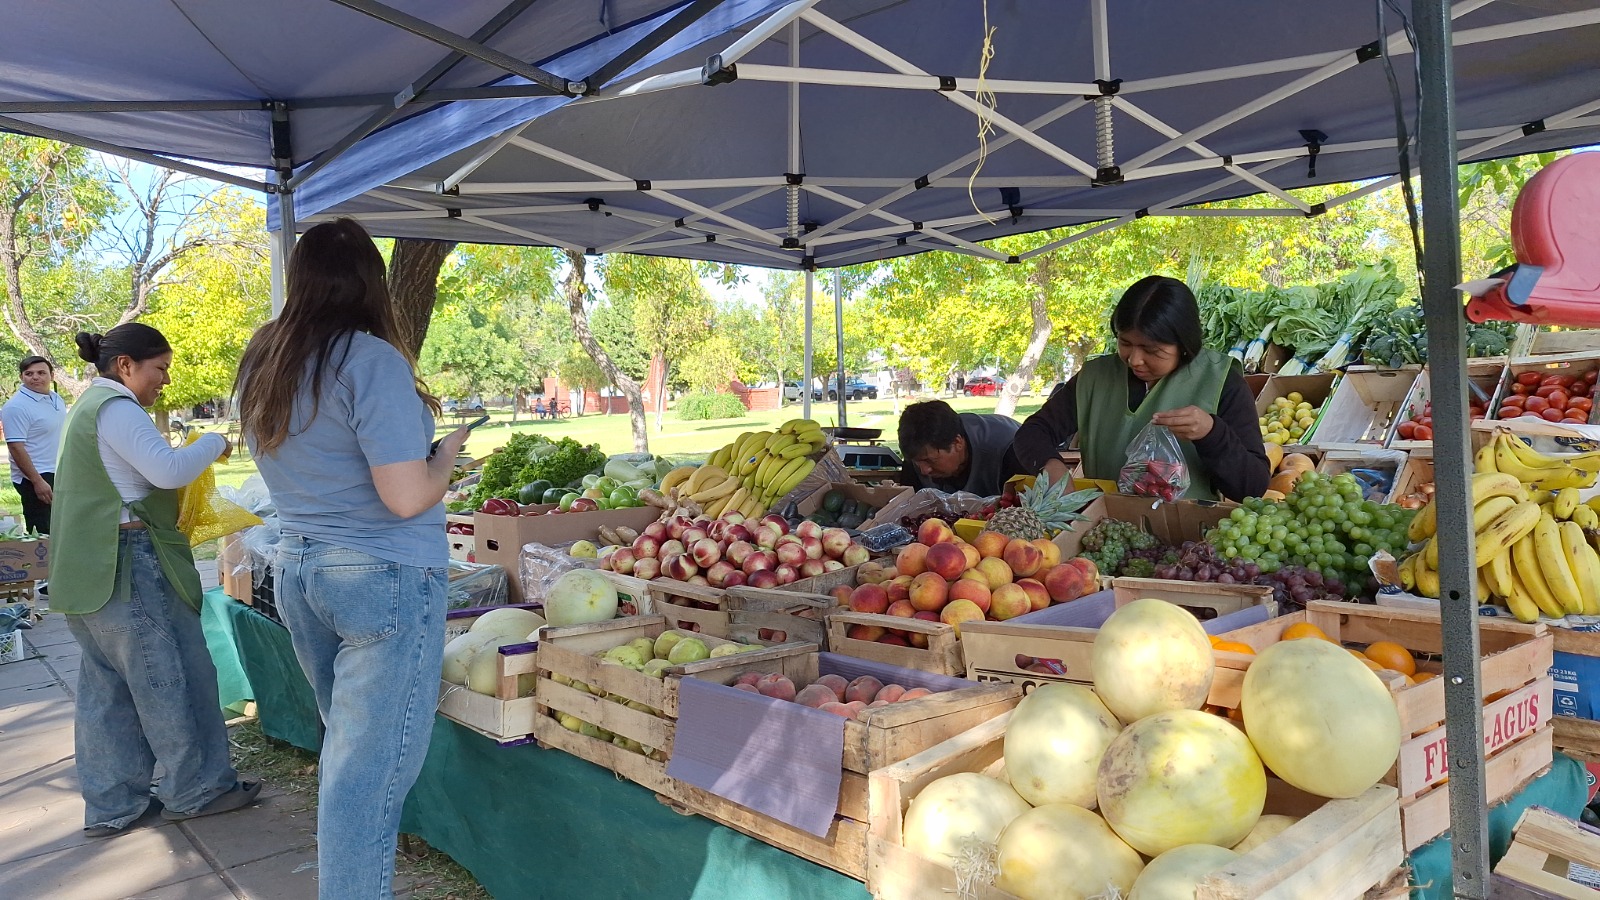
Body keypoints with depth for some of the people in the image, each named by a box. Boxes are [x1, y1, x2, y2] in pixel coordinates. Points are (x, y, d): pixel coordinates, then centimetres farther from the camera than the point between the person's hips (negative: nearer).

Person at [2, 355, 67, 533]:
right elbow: (16, 447, -22)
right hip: (36, 478, -9)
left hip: (59, 474, 9)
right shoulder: (16, 406, -16)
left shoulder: (56, 399, 10)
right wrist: (37, 481, -26)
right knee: (42, 534, -7)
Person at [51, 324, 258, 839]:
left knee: (108, 685, 13)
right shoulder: (115, 407, -13)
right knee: (172, 676, 1)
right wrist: (214, 444, -7)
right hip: (127, 561, -10)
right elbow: (169, 471, -23)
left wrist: (195, 456, 12)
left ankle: (111, 805, 21)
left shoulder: (90, 406, 19)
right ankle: (197, 789, 12)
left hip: (92, 568, 10)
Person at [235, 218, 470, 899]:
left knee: (345, 747, 23)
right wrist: (447, 452, -1)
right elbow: (408, 497, -21)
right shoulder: (372, 360, -17)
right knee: (372, 768, 0)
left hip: (295, 570, 8)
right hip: (385, 580, -8)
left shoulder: (260, 364, 8)